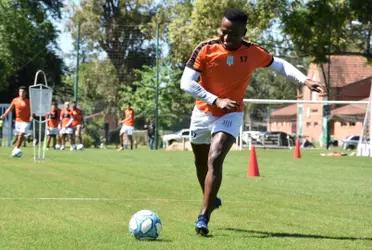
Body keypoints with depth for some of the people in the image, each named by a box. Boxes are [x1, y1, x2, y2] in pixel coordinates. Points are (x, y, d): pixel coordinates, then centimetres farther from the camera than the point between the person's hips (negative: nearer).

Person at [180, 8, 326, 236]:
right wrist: (216, 100, -30)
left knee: (214, 161, -22)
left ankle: (204, 217, -19)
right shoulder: (206, 49, -18)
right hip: (203, 113, 2)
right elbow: (186, 83, -21)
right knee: (201, 163, 20)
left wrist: (304, 80, -5)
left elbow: (279, 65, 7)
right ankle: (211, 199, 49)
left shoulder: (254, 53, -12)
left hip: (230, 115, -2)